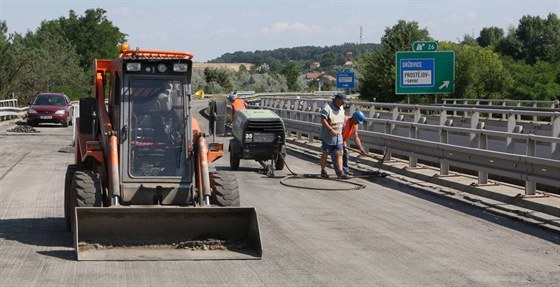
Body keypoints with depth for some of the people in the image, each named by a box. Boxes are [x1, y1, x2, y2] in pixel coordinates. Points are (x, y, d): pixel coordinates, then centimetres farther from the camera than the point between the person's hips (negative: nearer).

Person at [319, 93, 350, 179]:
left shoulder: (341, 108, 11)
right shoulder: (327, 108, -15)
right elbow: (323, 121, -23)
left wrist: (340, 130, 13)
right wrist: (331, 130, -27)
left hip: (338, 136, 6)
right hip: (327, 136, -6)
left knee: (339, 154, -2)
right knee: (325, 154, 6)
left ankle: (340, 172, -6)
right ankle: (323, 171, 18)